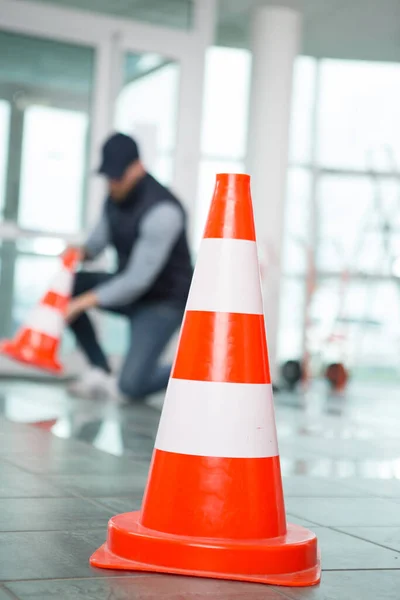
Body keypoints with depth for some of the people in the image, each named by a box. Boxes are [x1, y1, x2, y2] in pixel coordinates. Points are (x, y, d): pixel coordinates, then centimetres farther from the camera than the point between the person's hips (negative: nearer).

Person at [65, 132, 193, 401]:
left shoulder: (163, 211, -28)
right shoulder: (116, 196, -2)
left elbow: (139, 279, -29)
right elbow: (99, 239, 9)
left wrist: (86, 301, -29)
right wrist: (80, 253, -15)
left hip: (165, 301, -8)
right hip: (129, 287, 8)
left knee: (132, 386, -21)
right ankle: (101, 371, -3)